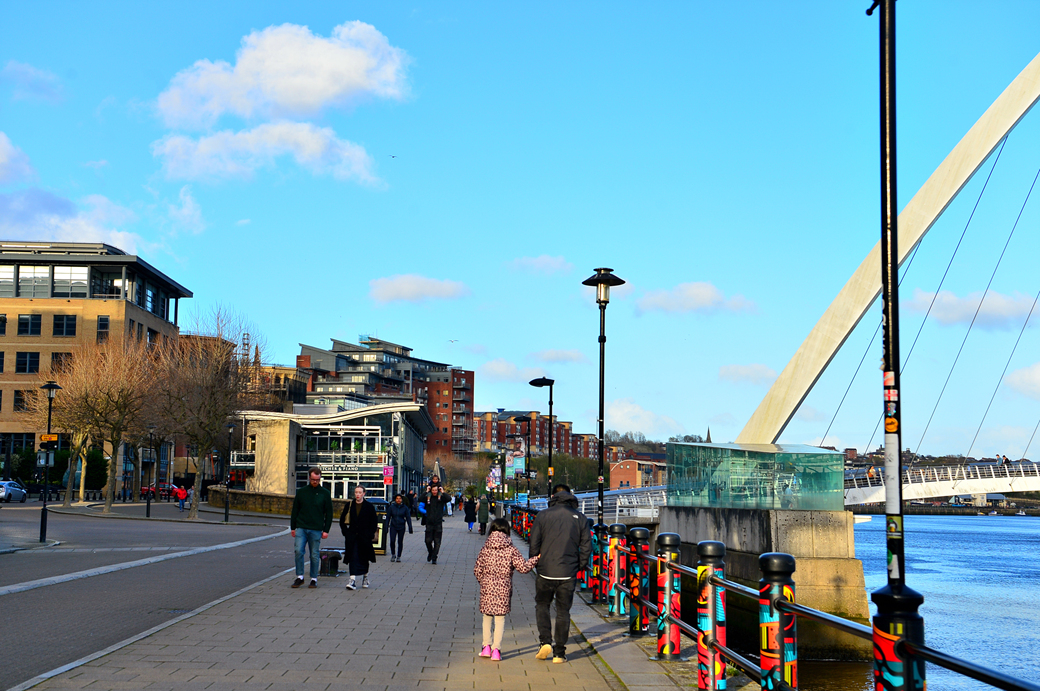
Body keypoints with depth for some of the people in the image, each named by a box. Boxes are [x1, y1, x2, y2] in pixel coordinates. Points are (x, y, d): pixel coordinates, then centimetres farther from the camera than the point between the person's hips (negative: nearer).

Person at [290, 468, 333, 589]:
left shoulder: (325, 493, 4)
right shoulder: (301, 492, 7)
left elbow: (329, 513, 5)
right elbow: (295, 510, 12)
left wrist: (326, 530, -1)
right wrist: (293, 527, 8)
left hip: (316, 530, -1)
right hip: (301, 528, 1)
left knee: (315, 555, 2)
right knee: (298, 551, -10)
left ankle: (314, 579, 12)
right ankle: (299, 577, 2)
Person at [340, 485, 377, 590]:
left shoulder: (369, 506, 0)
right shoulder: (349, 506, 5)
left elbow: (374, 522, 2)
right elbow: (342, 520, 13)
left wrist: (370, 534, -5)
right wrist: (345, 532, 5)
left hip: (365, 537, -1)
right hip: (352, 537, 1)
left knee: (364, 558, 12)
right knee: (353, 557, -9)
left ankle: (365, 577, 33)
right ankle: (352, 580, -15)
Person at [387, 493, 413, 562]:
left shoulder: (405, 507, -1)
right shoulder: (392, 507, 0)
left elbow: (408, 518, 3)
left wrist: (410, 528, -1)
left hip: (401, 527, 0)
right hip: (393, 526, 0)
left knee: (400, 542, 4)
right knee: (392, 541, -10)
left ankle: (398, 557, 16)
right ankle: (393, 555, 11)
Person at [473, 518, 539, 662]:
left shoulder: (485, 549, -2)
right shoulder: (511, 550, -6)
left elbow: (477, 570, 0)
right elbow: (523, 567, -7)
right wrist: (536, 558, 6)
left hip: (487, 588, 1)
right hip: (504, 589, -1)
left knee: (487, 617, 17)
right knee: (500, 619, 6)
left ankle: (487, 646, 19)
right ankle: (496, 650, 5)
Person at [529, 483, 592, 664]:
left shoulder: (543, 515, -3)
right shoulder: (580, 518, 2)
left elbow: (534, 544, -4)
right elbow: (586, 547, 1)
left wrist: (536, 562, 11)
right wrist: (579, 565, 12)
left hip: (546, 572, -1)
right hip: (568, 574, 1)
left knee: (542, 605, 19)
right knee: (563, 611, 10)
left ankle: (545, 641, 1)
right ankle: (559, 653, 12)